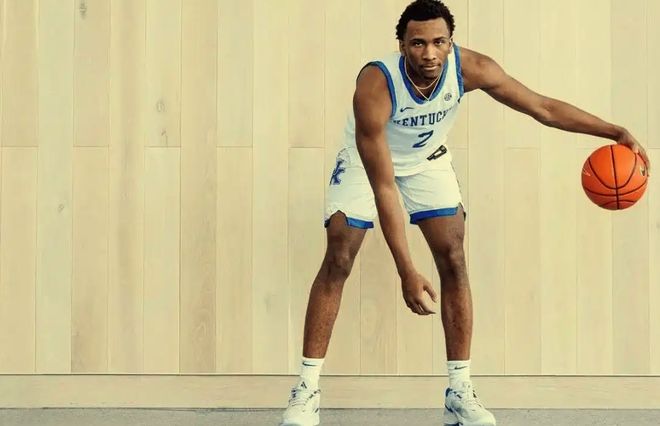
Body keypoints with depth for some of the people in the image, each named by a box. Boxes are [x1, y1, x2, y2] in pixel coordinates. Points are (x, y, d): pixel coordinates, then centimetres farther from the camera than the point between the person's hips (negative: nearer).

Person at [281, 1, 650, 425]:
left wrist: (616, 132, -23)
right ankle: (307, 388, -3)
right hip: (367, 161, -3)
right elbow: (383, 187, -38)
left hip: (428, 160, 3)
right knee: (337, 262, -13)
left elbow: (543, 107, -16)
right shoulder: (375, 86, -38)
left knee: (454, 261, -7)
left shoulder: (470, 68, -29)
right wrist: (407, 272, -40)